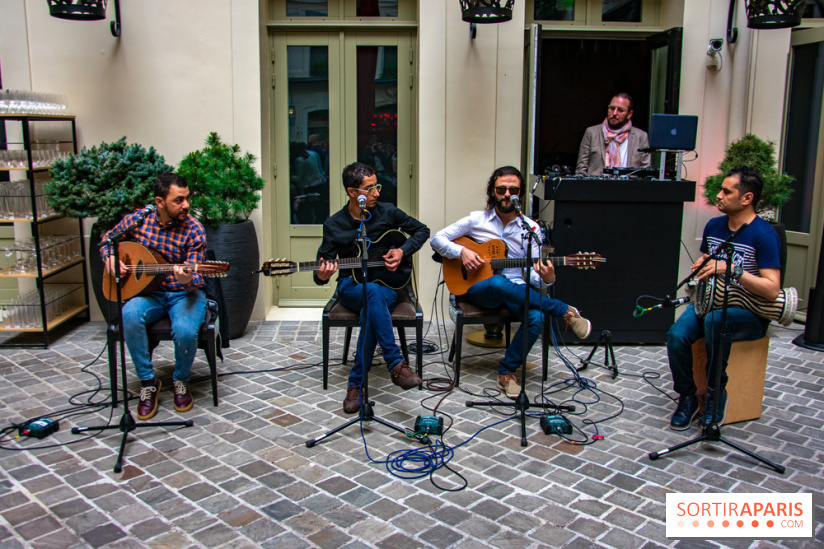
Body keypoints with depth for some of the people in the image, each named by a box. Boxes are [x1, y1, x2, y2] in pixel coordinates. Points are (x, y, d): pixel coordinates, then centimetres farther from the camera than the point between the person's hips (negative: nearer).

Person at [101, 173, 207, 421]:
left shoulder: (193, 230, -11)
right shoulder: (137, 220, -3)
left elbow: (196, 278, -14)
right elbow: (108, 238, 17)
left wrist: (188, 279, -38)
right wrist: (110, 257, -4)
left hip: (183, 293, -2)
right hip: (148, 291, 2)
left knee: (185, 330, -33)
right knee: (129, 316, -32)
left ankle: (180, 381, 2)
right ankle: (148, 381, -12)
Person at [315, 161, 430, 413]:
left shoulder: (387, 212, 2)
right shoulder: (334, 225, 0)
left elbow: (422, 230, 13)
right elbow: (324, 265, 2)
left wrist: (402, 251, -5)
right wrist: (322, 276, -23)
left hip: (386, 283, 1)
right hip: (352, 286, -1)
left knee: (370, 310, -36)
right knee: (373, 292, -39)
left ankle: (357, 383, -28)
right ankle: (396, 364, -41)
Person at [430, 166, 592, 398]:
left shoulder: (530, 228, 5)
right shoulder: (476, 220, 3)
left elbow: (532, 271, 2)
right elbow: (437, 238, 4)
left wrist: (546, 278, -22)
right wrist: (461, 251, -14)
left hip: (515, 292, 2)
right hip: (478, 289, -1)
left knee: (537, 317, -32)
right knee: (498, 283, -40)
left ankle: (507, 371, -11)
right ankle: (565, 311, -25)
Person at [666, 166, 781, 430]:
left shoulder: (764, 235, -14)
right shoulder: (714, 226, 8)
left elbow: (772, 290, -22)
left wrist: (732, 269, -29)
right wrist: (700, 268, 1)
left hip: (750, 313, -6)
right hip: (711, 301, 6)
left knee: (715, 319, -39)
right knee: (677, 335, -24)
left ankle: (716, 392, -19)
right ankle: (687, 397, -2)